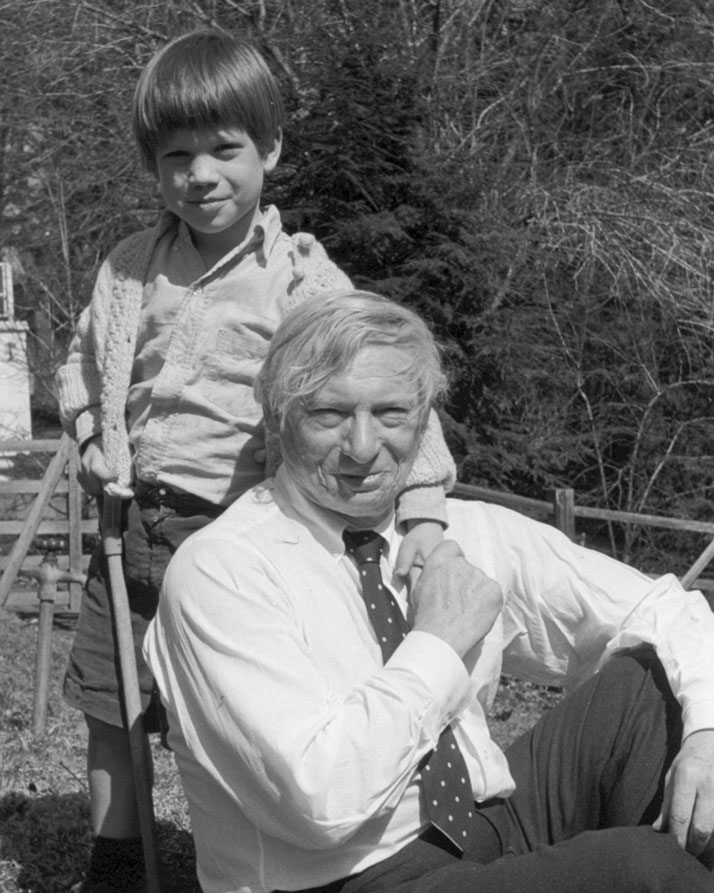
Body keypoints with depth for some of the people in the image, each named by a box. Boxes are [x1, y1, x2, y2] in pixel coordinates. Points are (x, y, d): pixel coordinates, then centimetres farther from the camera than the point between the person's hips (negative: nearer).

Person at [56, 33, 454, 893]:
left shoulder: (302, 279, -10)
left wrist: (424, 509, -30)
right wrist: (91, 436, 5)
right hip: (131, 529, 5)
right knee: (108, 706, 15)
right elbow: (83, 361, 22)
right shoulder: (130, 266, 5)